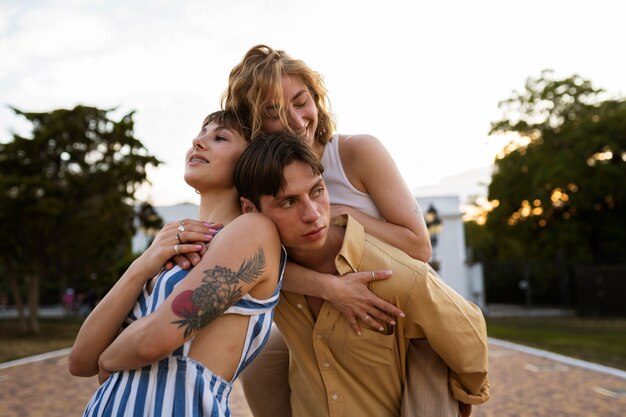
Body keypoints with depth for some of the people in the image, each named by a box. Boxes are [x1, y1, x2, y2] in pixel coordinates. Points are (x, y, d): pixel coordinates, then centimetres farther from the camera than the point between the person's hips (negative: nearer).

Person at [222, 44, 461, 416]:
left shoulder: (360, 152, -18)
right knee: (260, 368, 7)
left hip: (410, 317, -4)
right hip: (328, 319, 4)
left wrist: (340, 214, -26)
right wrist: (330, 287, -38)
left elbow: (420, 247, -17)